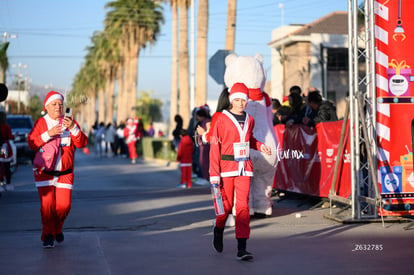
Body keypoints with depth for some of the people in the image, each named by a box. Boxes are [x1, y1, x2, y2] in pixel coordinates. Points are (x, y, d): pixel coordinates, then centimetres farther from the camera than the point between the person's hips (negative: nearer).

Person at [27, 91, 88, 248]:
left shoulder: (69, 122, 7)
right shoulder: (40, 123, 3)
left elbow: (82, 143, -3)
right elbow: (31, 143, -8)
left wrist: (73, 128, -20)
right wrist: (48, 134, -21)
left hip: (65, 173, 2)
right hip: (44, 172, -1)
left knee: (64, 204, -3)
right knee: (47, 204, -11)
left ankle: (57, 229, 25)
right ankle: (48, 236, 3)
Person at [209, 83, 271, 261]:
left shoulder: (249, 120, 9)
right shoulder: (222, 119, -6)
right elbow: (215, 146, -7)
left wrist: (260, 146, 7)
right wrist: (214, 174, -12)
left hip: (244, 168, 3)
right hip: (227, 166, -3)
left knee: (243, 205, -6)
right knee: (227, 204, 7)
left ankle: (241, 248, -8)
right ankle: (218, 232, 39)